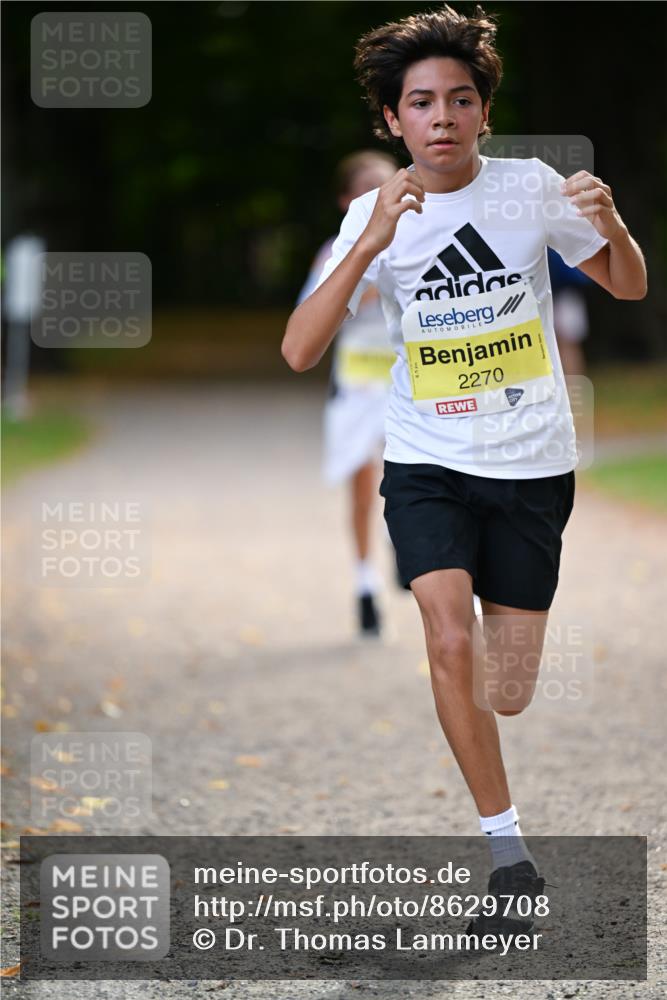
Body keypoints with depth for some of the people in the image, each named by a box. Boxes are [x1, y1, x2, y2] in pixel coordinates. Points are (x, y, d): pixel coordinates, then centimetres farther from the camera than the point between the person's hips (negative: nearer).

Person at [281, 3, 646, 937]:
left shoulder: (530, 186, -5)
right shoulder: (375, 216, -6)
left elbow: (630, 287, 7)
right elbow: (299, 352, -16)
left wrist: (610, 223, -16)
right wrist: (370, 245, -28)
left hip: (533, 465, 1)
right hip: (428, 463, 0)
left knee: (506, 696, 5)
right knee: (451, 641, -23)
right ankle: (509, 850, -11)